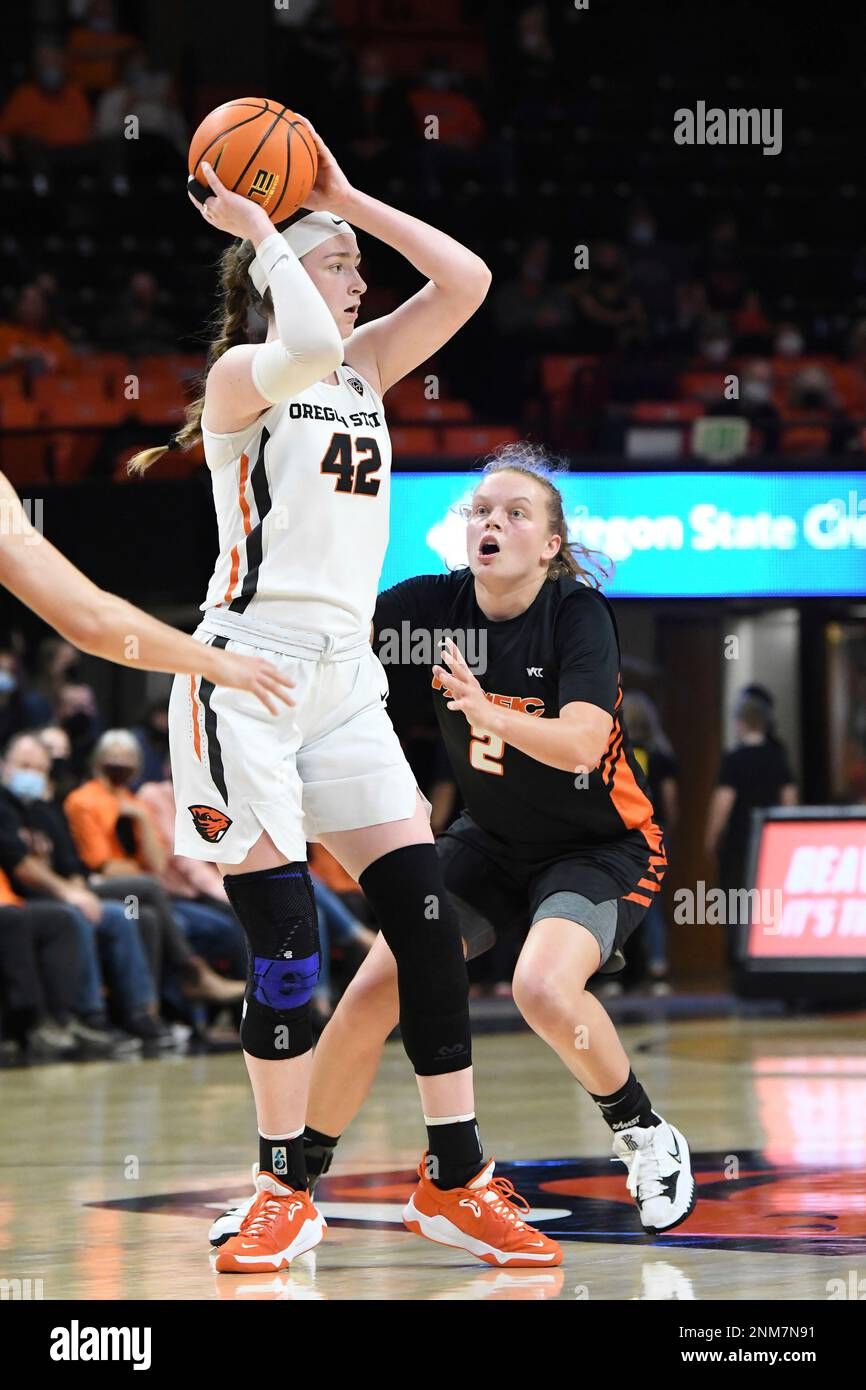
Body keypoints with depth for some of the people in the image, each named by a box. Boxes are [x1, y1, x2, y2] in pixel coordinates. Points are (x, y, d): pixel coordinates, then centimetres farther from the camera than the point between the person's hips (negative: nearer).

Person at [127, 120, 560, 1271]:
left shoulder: (368, 368, 15)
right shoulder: (243, 374, -4)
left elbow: (466, 282, 5)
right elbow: (309, 346, -27)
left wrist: (347, 200, 3)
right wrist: (263, 229, -14)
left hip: (344, 677, 6)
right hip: (249, 668, -6)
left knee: (426, 916, -3)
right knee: (285, 945, -8)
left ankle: (457, 1183, 3)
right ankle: (285, 1192, 5)